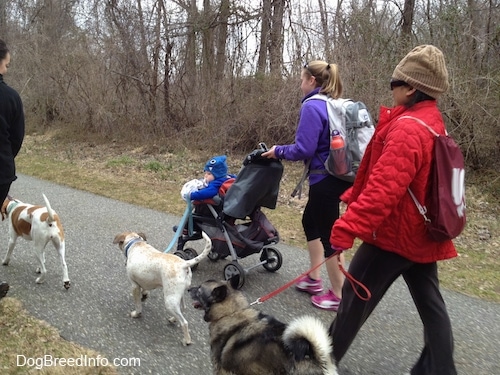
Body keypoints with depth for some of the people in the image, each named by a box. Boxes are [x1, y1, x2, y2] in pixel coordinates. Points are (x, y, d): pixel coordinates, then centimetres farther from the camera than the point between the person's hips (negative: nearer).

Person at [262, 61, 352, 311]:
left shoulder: (312, 106, -15)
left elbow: (304, 149, -19)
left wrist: (279, 151, -1)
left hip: (326, 179, -9)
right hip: (339, 175, 9)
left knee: (328, 234, 2)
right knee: (310, 222, 23)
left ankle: (339, 295, 16)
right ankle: (314, 279, 33)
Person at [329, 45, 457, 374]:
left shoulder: (407, 128, -23)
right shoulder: (432, 123, 9)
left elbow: (383, 188, -33)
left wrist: (347, 229, -33)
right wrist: (353, 197, 18)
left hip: (394, 233, -9)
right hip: (422, 232, 9)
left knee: (355, 296, 8)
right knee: (430, 302, 15)